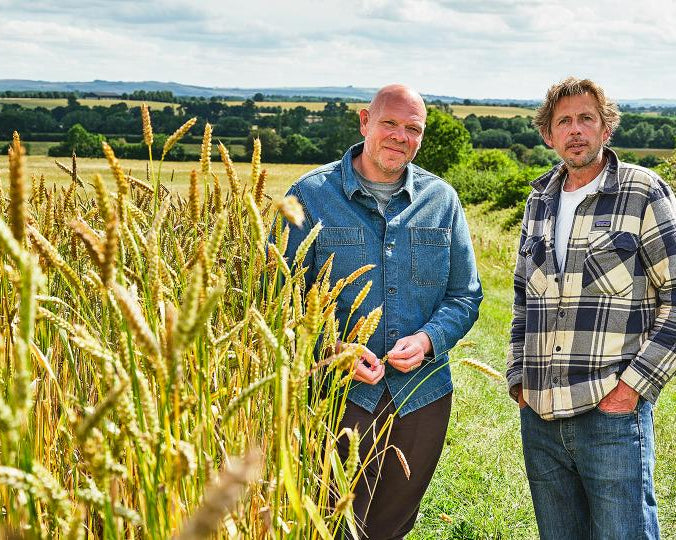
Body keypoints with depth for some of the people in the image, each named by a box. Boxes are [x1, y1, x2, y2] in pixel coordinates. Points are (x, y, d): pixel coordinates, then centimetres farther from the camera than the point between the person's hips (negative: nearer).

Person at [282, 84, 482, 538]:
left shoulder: (442, 200, 6)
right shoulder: (312, 194, -3)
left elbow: (466, 295, 9)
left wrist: (428, 340, -11)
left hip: (422, 396, 3)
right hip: (337, 397, -3)